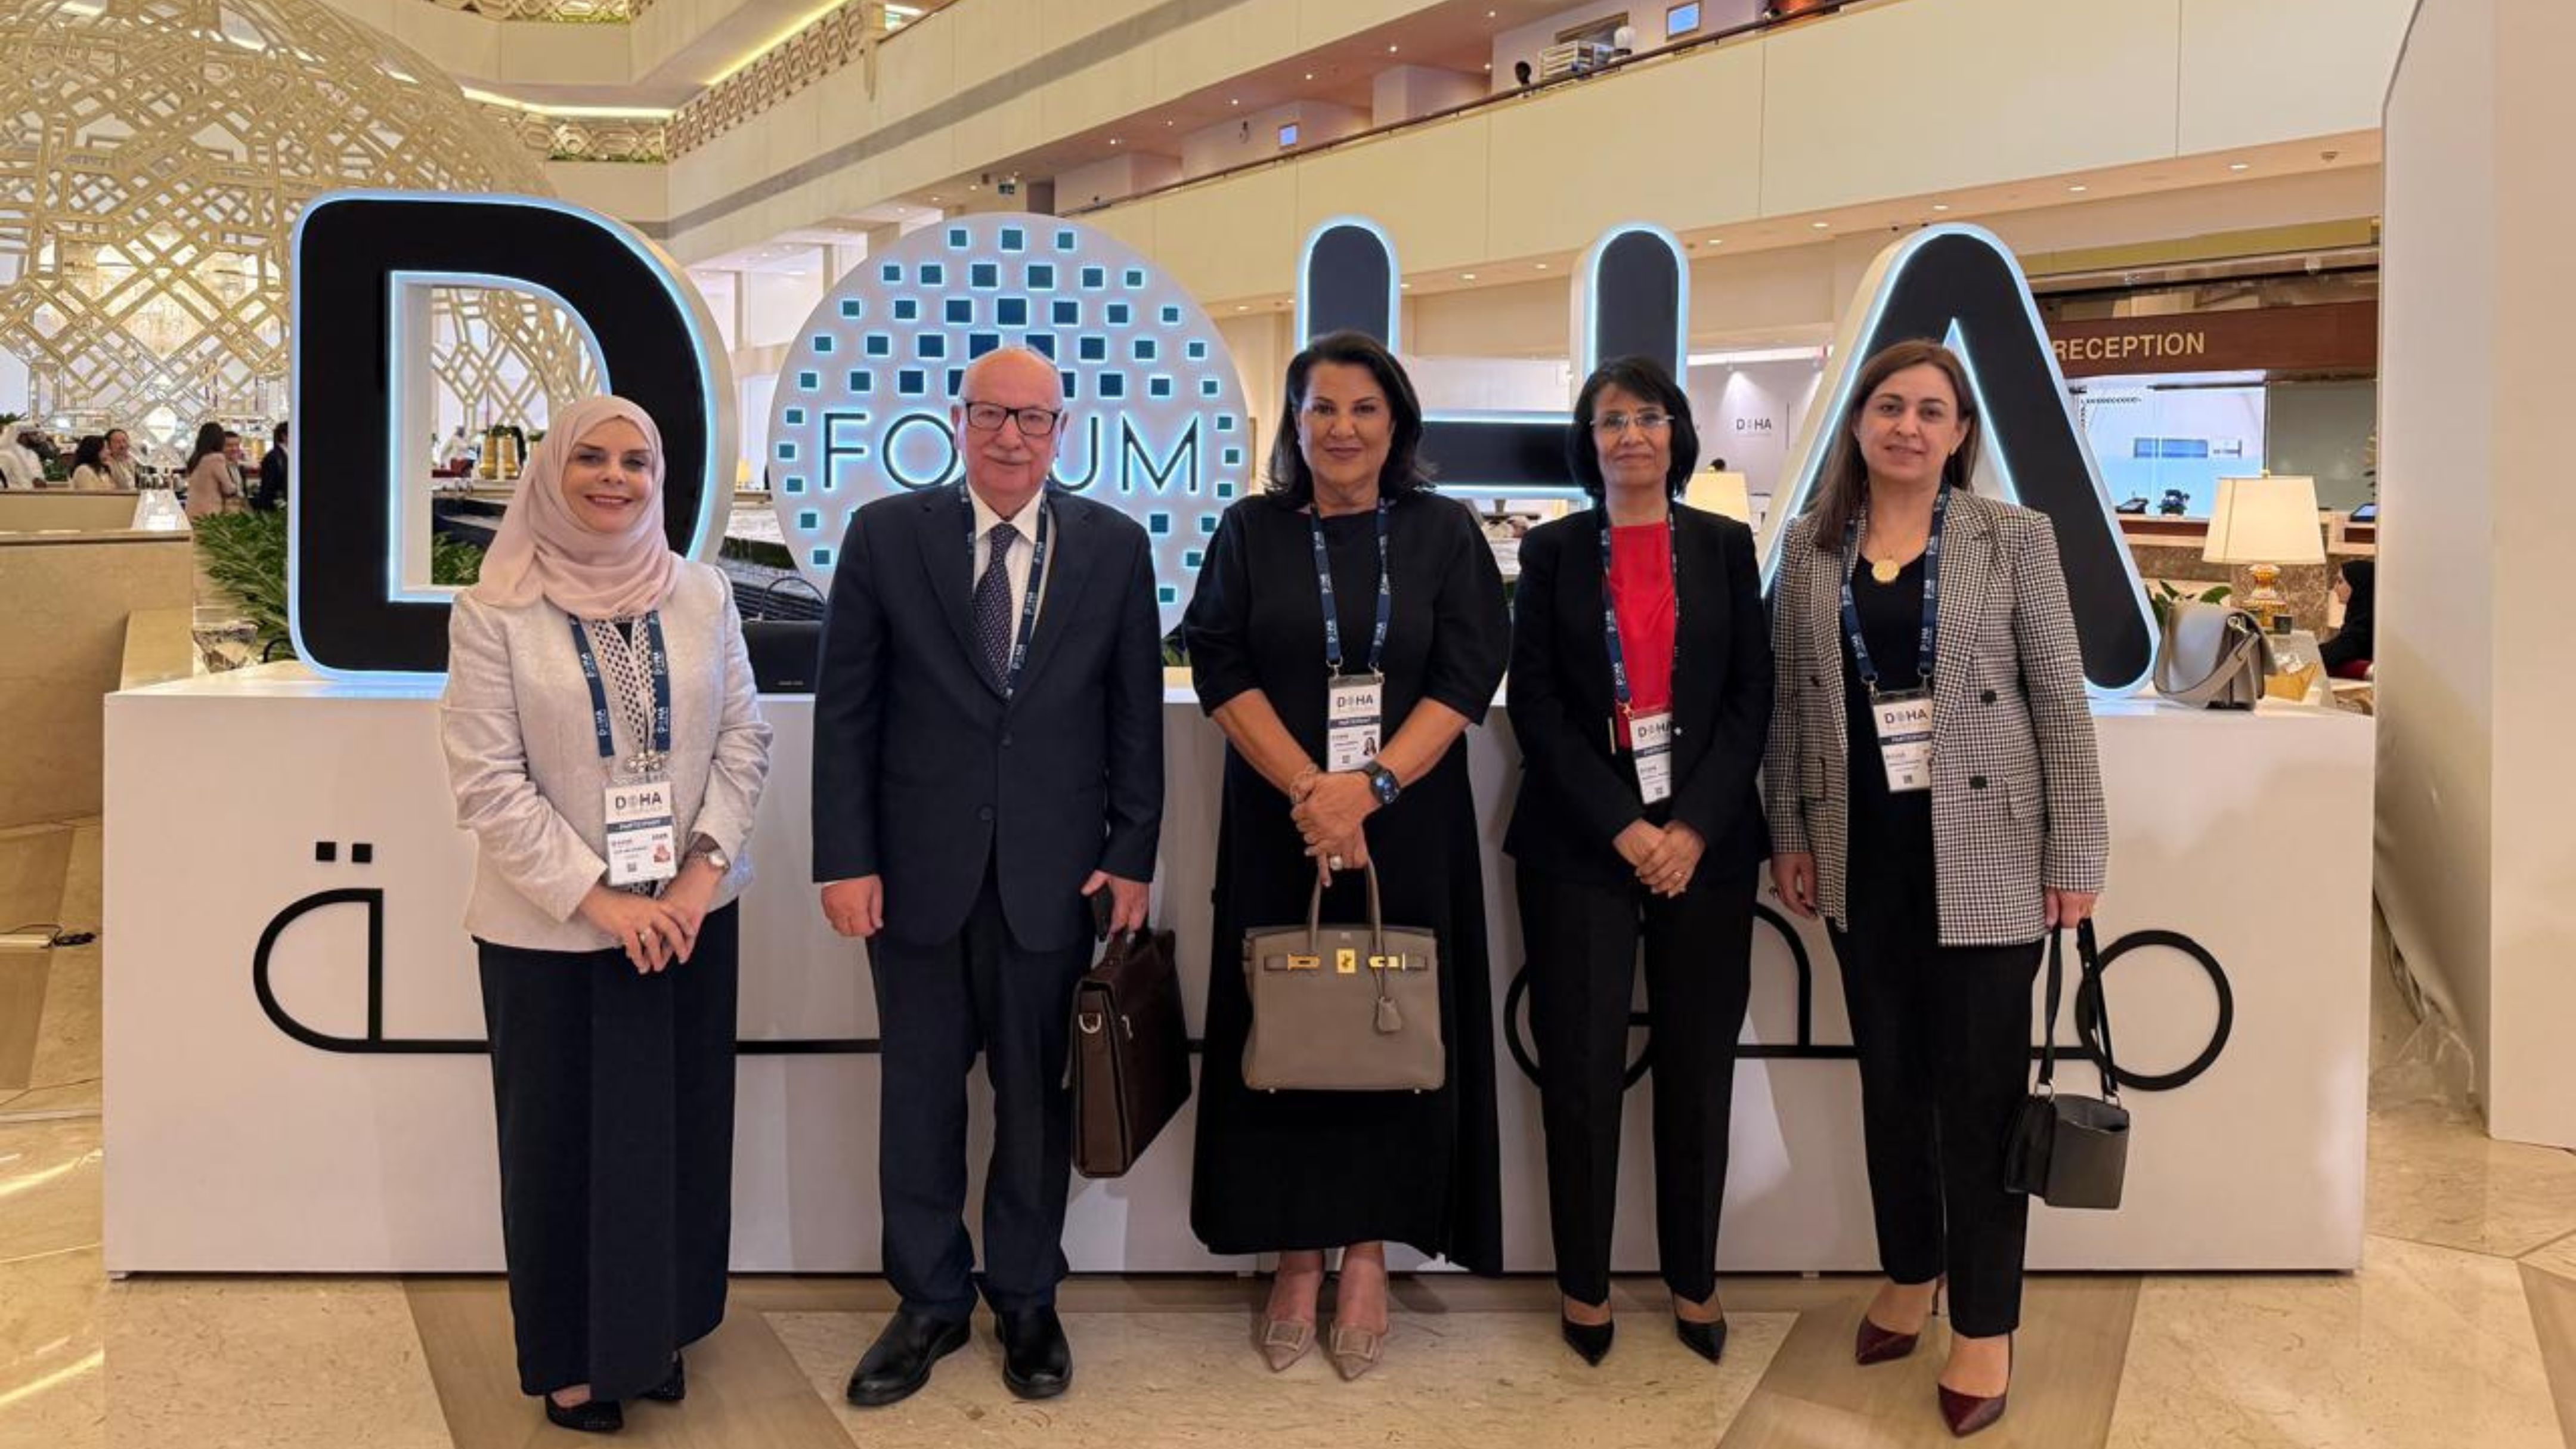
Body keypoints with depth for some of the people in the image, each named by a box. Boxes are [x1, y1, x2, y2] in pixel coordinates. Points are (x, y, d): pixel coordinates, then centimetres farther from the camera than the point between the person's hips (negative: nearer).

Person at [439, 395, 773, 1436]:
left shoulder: (701, 596, 3)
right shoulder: (494, 612, -7)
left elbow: (743, 739, 3)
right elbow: (486, 782, -11)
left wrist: (704, 865, -10)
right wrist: (598, 898, -15)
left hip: (689, 916, 3)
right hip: (551, 929, -3)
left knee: (682, 1130, 12)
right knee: (565, 1141, 9)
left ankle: (656, 1329, 31)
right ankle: (571, 1355, 26)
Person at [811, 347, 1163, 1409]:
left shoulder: (1115, 546, 1)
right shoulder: (885, 535, 0)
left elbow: (1136, 714, 3)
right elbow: (845, 711, 0)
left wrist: (1133, 854, -1)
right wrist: (845, 859, -5)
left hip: (1055, 873, 0)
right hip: (920, 867, 0)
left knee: (1038, 1095, 11)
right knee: (919, 1093, 11)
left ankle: (1027, 1300, 29)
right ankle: (930, 1302, 28)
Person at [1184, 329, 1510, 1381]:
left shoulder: (1443, 533, 3)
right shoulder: (1250, 531, 4)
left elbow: (1470, 675, -4)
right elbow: (1220, 671, -3)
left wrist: (1368, 788, -17)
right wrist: (1309, 792, -16)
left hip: (1409, 825, 0)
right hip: (1279, 824, 0)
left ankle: (1368, 1251, 18)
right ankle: (1297, 1254, 17)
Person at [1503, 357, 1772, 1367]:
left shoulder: (1726, 546, 8)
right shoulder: (1551, 551, 5)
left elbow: (1752, 697, 3)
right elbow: (1533, 703, -2)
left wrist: (1694, 827, -10)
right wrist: (1621, 827, -11)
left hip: (1706, 841, 1)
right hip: (1581, 845, -1)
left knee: (1698, 1066, 7)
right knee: (1582, 1068, 1)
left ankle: (1693, 1278, 22)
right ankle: (1585, 1283, 16)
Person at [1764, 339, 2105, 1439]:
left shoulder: (2015, 539, -4)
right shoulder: (1809, 545, 5)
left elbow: (2062, 702, -5)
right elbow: (1788, 701, 9)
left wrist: (2075, 860, -7)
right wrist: (1789, 833, 6)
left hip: (1984, 855, -3)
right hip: (1864, 856, 3)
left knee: (1981, 1087, 3)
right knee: (1889, 1076, 15)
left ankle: (1985, 1326, 17)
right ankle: (1909, 1272, 34)